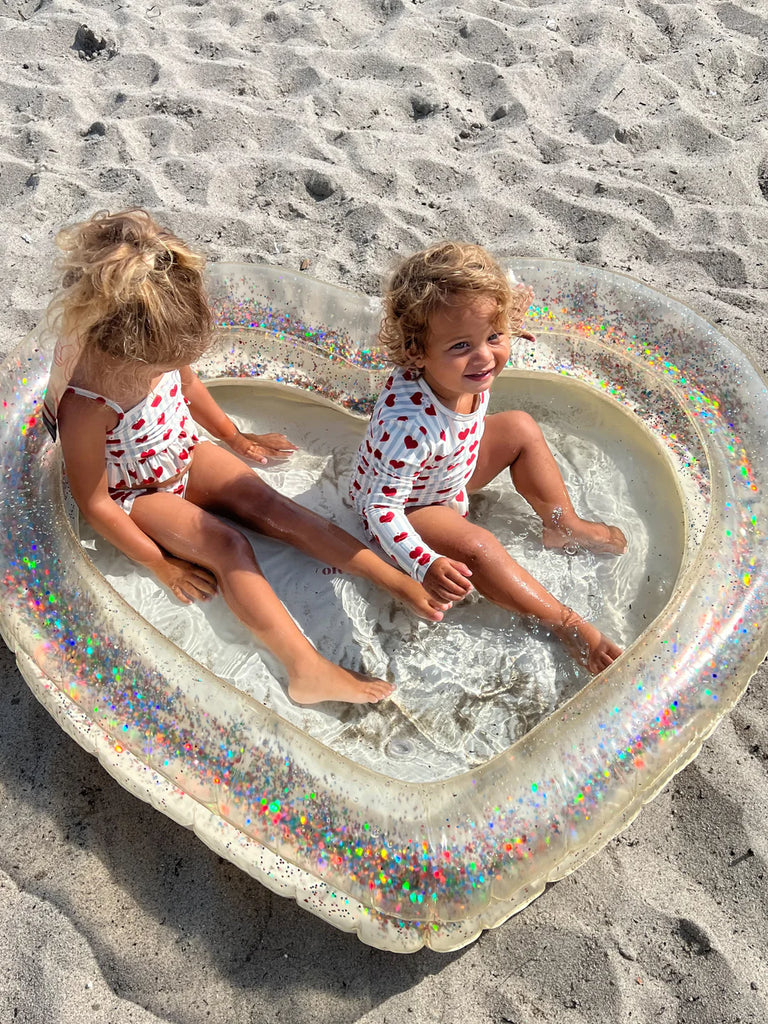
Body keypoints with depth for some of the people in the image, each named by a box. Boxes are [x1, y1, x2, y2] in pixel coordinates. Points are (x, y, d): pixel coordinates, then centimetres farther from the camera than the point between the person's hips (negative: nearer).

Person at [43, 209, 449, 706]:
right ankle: (308, 670, -33)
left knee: (267, 503, -14)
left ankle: (396, 578, -20)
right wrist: (161, 564, -17)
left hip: (187, 453, 6)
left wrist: (235, 437, 18)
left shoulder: (153, 347, -19)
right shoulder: (85, 407, -37)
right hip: (138, 494, -6)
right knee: (227, 545, -25)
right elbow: (95, 503, -25)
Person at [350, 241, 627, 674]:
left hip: (450, 473, 8)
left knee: (521, 428, 5)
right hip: (408, 508, -8)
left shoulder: (465, 369, -23)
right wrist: (425, 564, -46)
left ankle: (564, 526, 21)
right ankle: (568, 624, -13)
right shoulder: (408, 426, -45)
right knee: (476, 546, -31)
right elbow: (380, 507, -37)